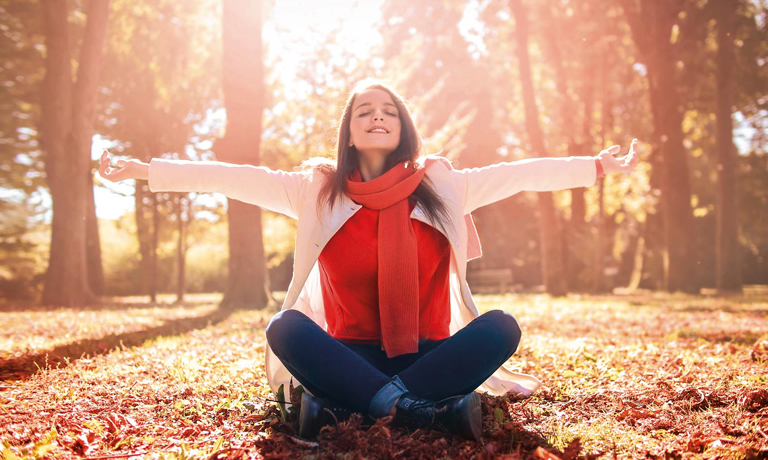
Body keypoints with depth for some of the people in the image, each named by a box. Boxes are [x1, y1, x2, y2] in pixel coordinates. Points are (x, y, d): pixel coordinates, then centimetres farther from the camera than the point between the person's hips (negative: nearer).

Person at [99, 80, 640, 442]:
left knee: (503, 326, -25)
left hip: (427, 355, 1)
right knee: (286, 327, -29)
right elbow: (236, 178, -3)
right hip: (350, 356, -1)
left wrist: (599, 165, 3)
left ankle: (338, 405, -30)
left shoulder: (442, 186, 4)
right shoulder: (319, 191, 2)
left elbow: (519, 173, 4)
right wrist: (146, 170, -7)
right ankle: (434, 407, -33)